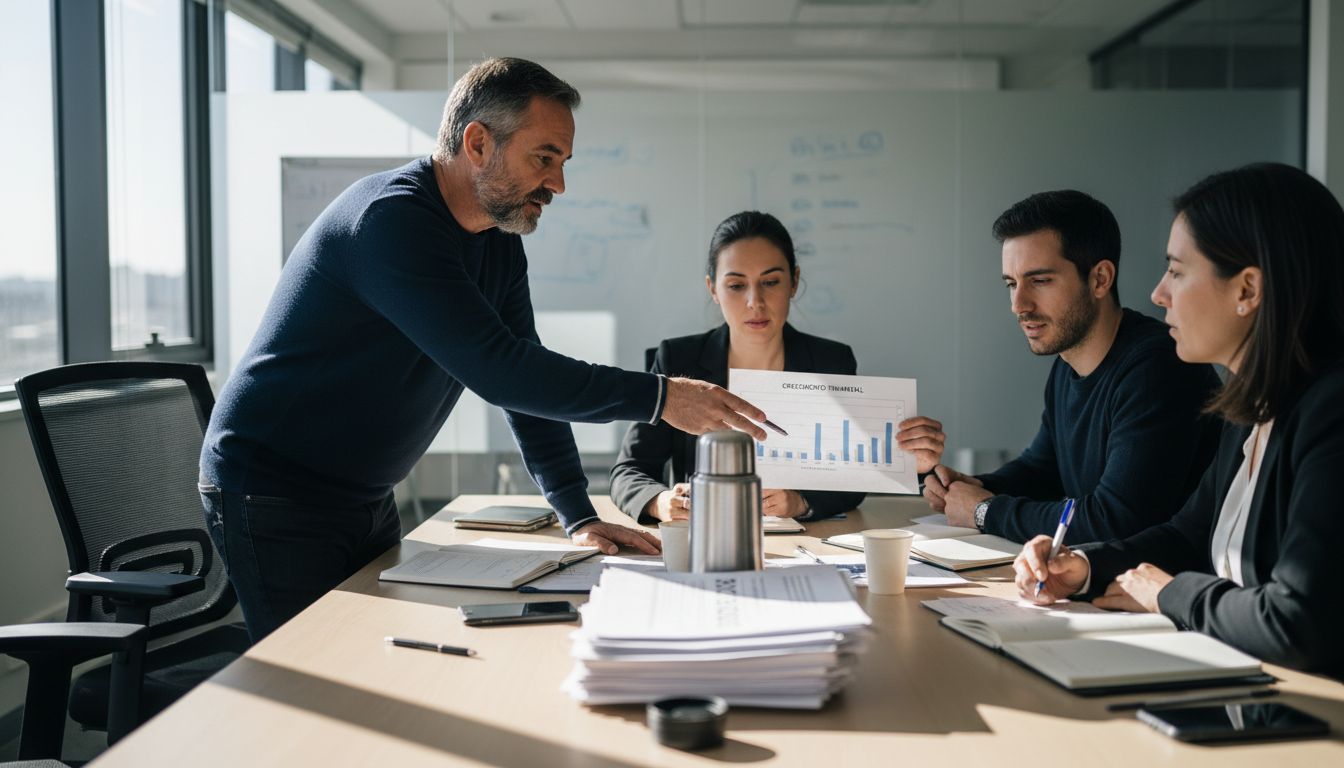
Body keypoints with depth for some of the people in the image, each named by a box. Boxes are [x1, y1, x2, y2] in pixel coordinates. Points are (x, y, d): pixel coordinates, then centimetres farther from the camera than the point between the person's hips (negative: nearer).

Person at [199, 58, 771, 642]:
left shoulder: (500, 241, 4)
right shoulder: (391, 219, -25)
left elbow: (527, 378, 6)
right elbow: (495, 369, -32)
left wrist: (579, 516, -2)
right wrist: (658, 397, -30)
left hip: (367, 501, 8)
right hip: (273, 500, -8)